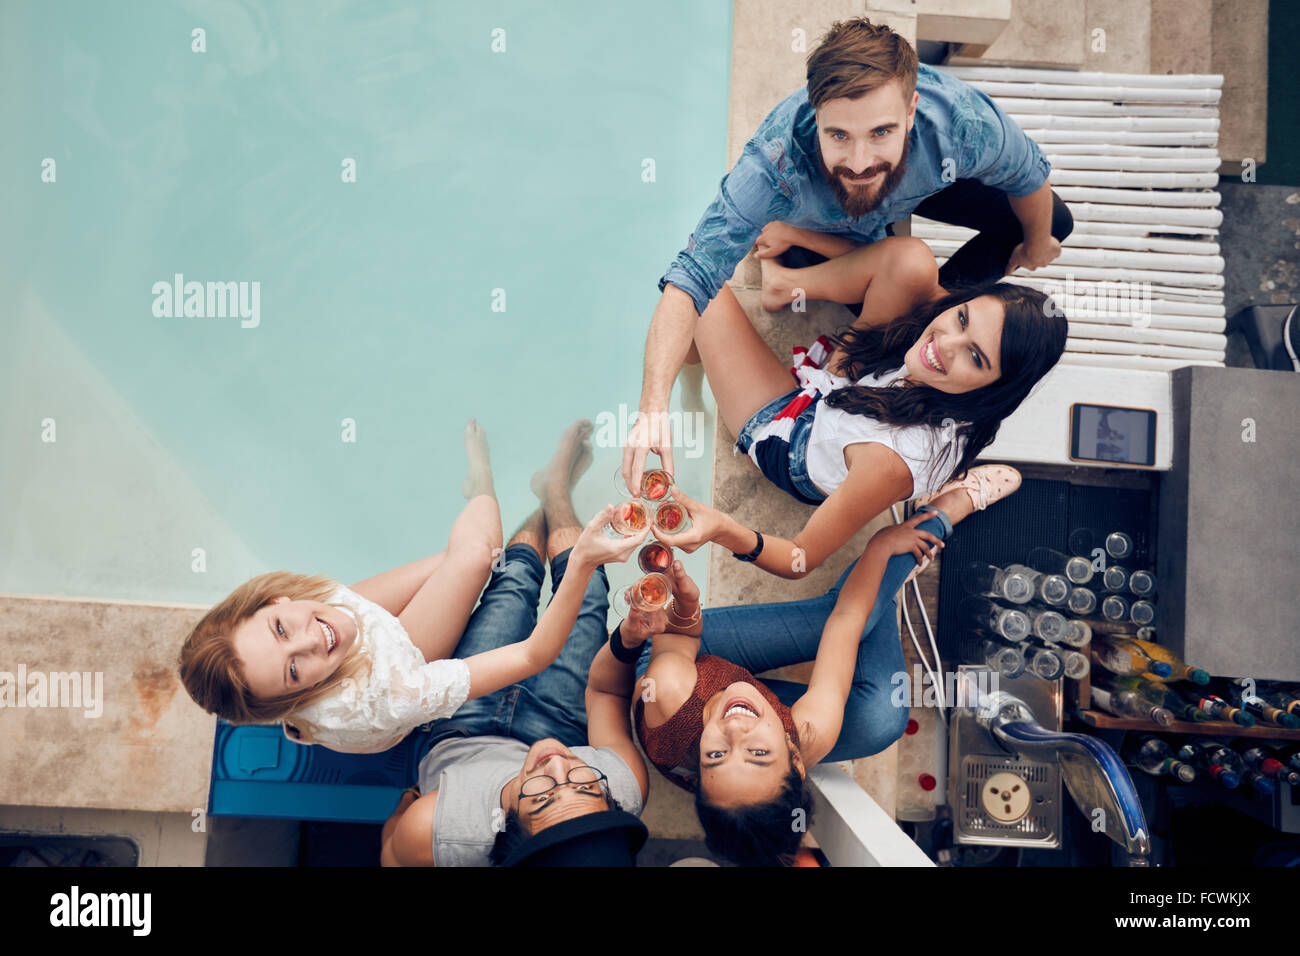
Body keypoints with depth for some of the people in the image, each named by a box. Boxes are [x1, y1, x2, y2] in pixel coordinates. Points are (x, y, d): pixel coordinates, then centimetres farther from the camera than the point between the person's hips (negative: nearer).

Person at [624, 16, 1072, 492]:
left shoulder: (966, 125, -43)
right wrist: (654, 408, -64)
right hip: (828, 225, -2)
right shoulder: (773, 167, -48)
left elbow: (1028, 176, -18)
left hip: (923, 183, 3)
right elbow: (689, 283, -50)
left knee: (1054, 222, 3)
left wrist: (1036, 246, 3)